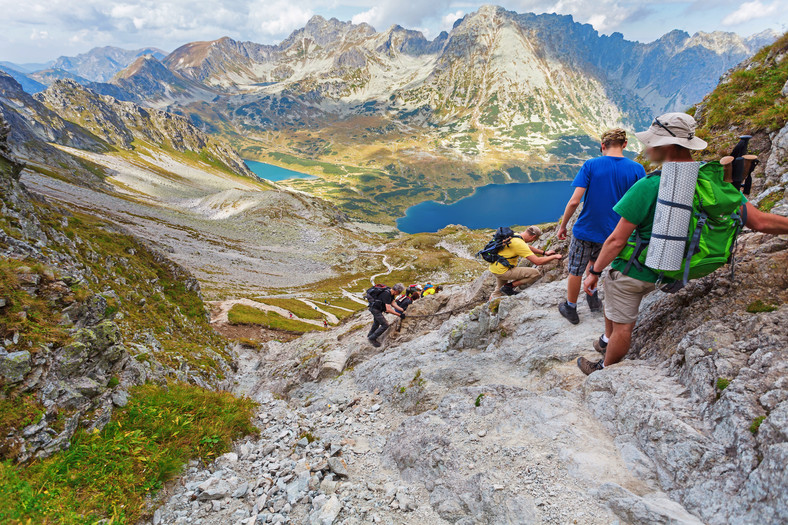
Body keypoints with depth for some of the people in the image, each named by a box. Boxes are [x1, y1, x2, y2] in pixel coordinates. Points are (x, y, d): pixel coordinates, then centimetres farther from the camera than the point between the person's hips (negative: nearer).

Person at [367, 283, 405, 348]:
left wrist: (402, 310, -1)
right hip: (375, 309, -10)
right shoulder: (387, 294, -32)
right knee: (385, 325, -10)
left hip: (377, 308, 10)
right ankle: (372, 338, 3)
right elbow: (388, 309, -34)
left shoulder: (391, 293, -3)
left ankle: (370, 335, 55)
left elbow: (392, 304, 7)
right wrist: (399, 314, -30)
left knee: (377, 322, 30)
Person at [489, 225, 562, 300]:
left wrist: (544, 252, 26)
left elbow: (528, 248, 24)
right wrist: (554, 257, -9)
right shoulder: (520, 243, -24)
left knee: (498, 291, 31)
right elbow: (537, 261, -23)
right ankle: (508, 287, -4)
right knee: (535, 273, -10)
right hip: (502, 270, -10)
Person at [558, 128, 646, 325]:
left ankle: (571, 310, 28)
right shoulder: (637, 169, -5)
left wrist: (562, 226, -5)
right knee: (594, 260, 32)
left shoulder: (590, 165, -13)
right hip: (612, 232, 4)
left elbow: (574, 201, -17)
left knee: (575, 271, 13)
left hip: (585, 229, -3)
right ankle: (593, 298, 39)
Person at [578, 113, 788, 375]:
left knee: (622, 325, 11)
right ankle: (607, 341, 50)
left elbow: (617, 240, -21)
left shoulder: (649, 186, -25)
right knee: (611, 303, 30)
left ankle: (605, 373, 32)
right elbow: (761, 221, -3)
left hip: (630, 270, -7)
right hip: (657, 272, 7)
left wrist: (594, 272, -9)